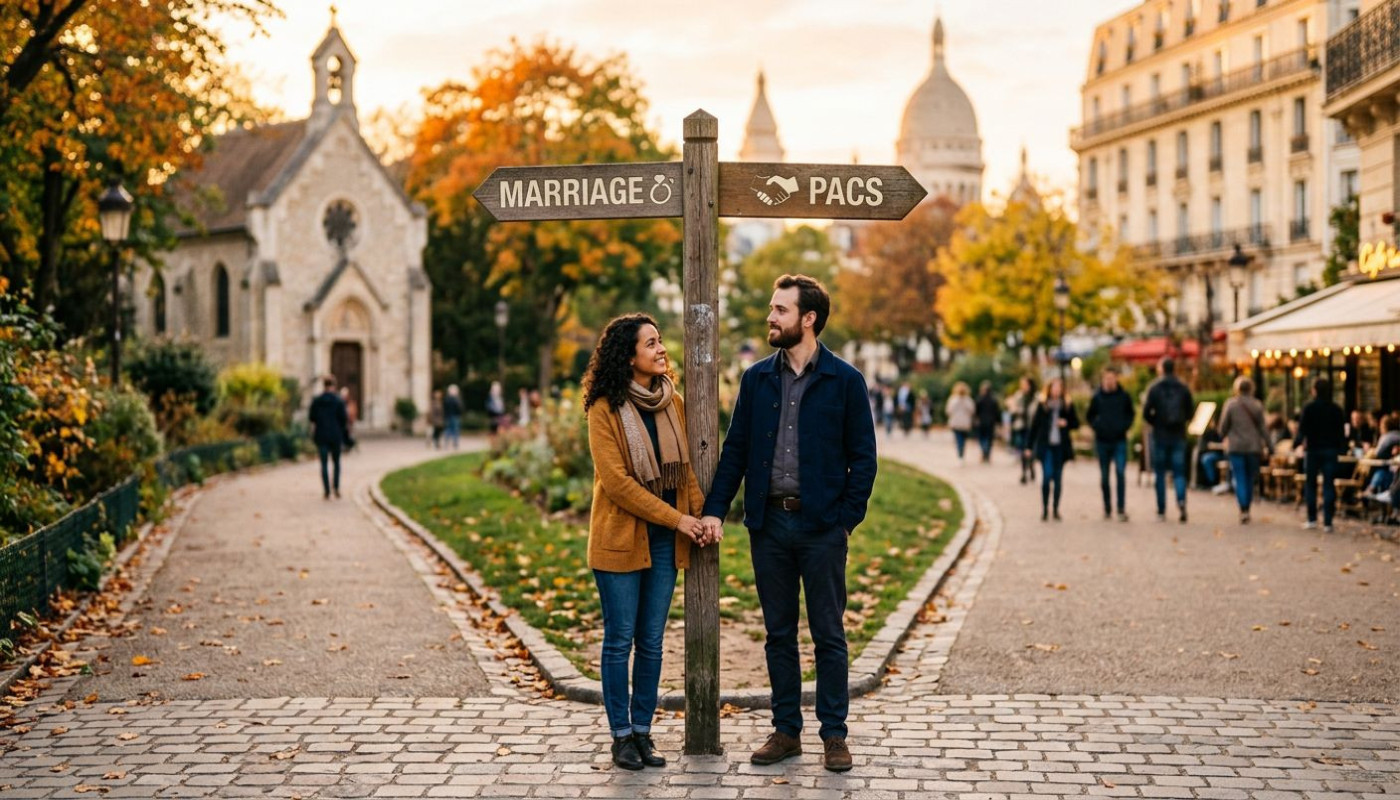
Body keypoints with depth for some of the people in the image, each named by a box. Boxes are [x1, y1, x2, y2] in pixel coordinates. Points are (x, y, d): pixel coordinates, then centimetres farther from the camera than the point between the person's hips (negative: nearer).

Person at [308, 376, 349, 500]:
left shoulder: (316, 401, -3)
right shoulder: (339, 401, -8)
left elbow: (311, 417, 3)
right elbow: (344, 418, -8)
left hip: (321, 435, 1)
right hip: (335, 435, -1)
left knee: (324, 463, 4)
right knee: (336, 461, 15)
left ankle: (327, 491, -2)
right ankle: (336, 486, 3)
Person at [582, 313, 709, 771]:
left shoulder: (672, 403, 8)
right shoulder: (605, 409, -9)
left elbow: (685, 466, 11)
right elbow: (616, 481, -14)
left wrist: (702, 513, -5)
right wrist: (676, 518, -15)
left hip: (665, 541, 5)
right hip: (621, 538, -5)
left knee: (651, 642, 8)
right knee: (620, 641, 2)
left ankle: (643, 731, 17)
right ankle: (621, 735, 12)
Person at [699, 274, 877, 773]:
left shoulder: (844, 381, -2)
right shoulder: (757, 379, 7)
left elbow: (863, 456, -1)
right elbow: (735, 449, 8)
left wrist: (848, 518, -8)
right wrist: (715, 508, -2)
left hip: (822, 526, -3)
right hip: (769, 523, 3)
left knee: (828, 634, 4)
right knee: (779, 633, 10)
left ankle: (834, 735, 13)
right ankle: (786, 731, 19)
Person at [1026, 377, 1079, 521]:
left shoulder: (1068, 404, 6)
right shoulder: (1042, 405, 3)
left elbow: (1076, 424, 10)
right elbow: (1034, 425, 4)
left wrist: (1066, 423, -11)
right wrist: (1030, 446, 1)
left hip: (1060, 446, 2)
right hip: (1045, 445, -2)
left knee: (1058, 478, 5)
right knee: (1047, 476, -9)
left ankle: (1056, 509, 14)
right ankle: (1044, 508, 0)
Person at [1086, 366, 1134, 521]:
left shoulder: (1124, 396, 0)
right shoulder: (1097, 397, 0)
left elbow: (1130, 414, 14)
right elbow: (1089, 416, 12)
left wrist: (1126, 426, -2)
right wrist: (1096, 426, -3)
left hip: (1120, 440, -1)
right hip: (1102, 440, 1)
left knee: (1121, 472, -12)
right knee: (1104, 475, 8)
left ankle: (1121, 508, -10)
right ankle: (1107, 508, 19)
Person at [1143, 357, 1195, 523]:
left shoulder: (1154, 388, -6)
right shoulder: (1183, 388, 1)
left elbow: (1146, 413, -8)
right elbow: (1190, 412, 2)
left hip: (1160, 436, -2)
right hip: (1179, 436, 2)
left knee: (1160, 473, 7)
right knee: (1179, 472, 6)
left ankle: (1161, 511, 6)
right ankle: (1181, 501, -19)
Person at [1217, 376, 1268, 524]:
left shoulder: (1231, 404, -6)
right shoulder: (1257, 405, 0)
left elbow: (1223, 427, -2)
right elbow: (1263, 428, -1)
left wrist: (1224, 437, 19)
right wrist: (1266, 445, 5)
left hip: (1236, 446, -2)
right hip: (1254, 446, 2)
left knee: (1239, 479, -1)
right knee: (1250, 479, 14)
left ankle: (1243, 509, -15)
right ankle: (1247, 509, 19)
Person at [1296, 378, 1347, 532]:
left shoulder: (1309, 408, -8)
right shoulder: (1336, 409, 1)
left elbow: (1302, 431, -9)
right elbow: (1342, 432, 4)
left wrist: (1296, 444, 6)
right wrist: (1341, 448, 16)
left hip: (1313, 450, -2)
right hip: (1331, 450, 2)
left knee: (1310, 484, 10)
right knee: (1329, 485, 3)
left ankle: (1312, 519, 10)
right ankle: (1327, 522, -1)